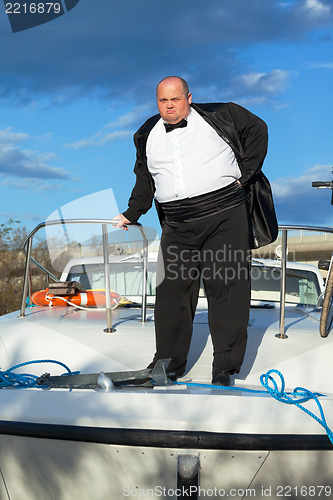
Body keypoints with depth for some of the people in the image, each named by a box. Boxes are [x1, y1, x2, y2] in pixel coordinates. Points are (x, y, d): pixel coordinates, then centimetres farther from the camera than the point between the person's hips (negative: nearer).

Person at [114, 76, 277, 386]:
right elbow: (145, 180, 26)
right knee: (172, 293, 1)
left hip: (225, 216, -3)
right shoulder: (147, 136, 17)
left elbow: (257, 130, 12)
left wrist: (245, 173, 4)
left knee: (226, 289, -3)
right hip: (177, 227, 3)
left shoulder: (219, 116, 5)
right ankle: (169, 363, 15)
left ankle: (224, 367, 5)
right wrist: (131, 215, 21)